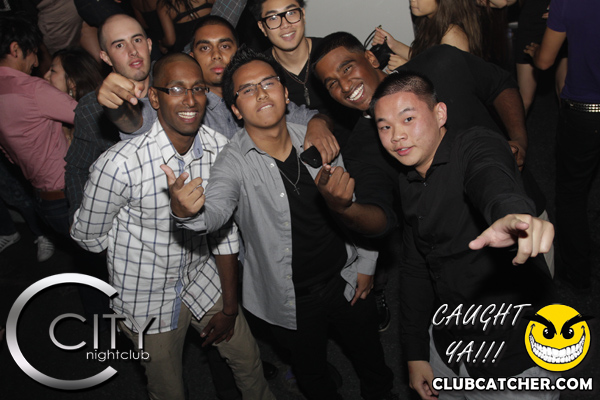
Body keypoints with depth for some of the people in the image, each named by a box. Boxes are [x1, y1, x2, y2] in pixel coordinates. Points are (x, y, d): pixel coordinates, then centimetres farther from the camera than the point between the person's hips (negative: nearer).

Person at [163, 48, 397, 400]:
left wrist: (366, 264, 3)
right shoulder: (234, 163, -18)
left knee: (371, 360, 25)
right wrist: (185, 211, -60)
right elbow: (214, 212, -37)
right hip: (292, 301, -2)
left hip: (345, 281, 3)